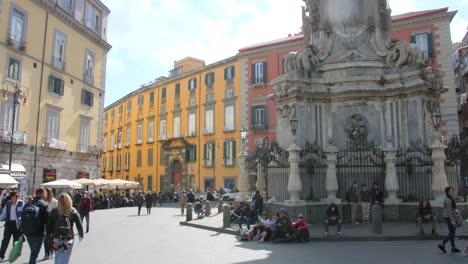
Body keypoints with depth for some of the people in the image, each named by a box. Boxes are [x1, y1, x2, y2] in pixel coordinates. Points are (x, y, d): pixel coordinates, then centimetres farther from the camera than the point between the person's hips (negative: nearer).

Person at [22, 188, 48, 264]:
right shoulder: (44, 205, -12)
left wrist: (22, 231, 13)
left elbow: (22, 218, 7)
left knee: (33, 251, 24)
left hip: (27, 233, 6)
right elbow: (47, 220, -15)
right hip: (38, 234, -6)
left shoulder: (27, 204, 5)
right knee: (34, 253, 4)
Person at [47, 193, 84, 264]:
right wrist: (81, 235, 12)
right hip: (68, 240, -1)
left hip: (56, 240, 1)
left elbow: (49, 226, -2)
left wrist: (49, 237, 10)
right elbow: (79, 225, -3)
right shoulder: (73, 212, -6)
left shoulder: (54, 212, -4)